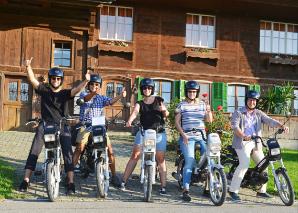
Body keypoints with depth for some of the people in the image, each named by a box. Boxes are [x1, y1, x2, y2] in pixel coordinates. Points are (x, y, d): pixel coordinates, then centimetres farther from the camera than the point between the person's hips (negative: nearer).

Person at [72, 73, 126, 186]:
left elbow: (111, 101, -7)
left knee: (109, 149, -5)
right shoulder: (83, 94, 6)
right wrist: (94, 92, -42)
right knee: (79, 149, -14)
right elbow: (86, 98, -19)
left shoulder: (101, 98, 14)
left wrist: (120, 95, -28)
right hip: (85, 125, -2)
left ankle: (114, 176, 5)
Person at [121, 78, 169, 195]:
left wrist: (164, 110, -21)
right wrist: (129, 121, -34)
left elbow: (166, 114, 3)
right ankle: (123, 182, 2)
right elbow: (135, 112, -13)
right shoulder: (140, 103, 7)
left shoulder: (159, 100, 9)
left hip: (159, 133, 0)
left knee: (160, 159, -2)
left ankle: (163, 187, 2)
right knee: (134, 156, -4)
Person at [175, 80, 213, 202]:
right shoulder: (181, 105, 5)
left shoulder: (202, 104, 14)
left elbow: (209, 120, 11)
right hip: (187, 136, -3)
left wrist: (209, 111, -9)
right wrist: (183, 134, -11)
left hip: (201, 135, 3)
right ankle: (185, 190, -12)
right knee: (189, 162, -15)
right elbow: (177, 122, 2)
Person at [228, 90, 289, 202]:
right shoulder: (238, 113, 0)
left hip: (255, 143, 6)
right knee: (244, 164, -23)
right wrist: (243, 136, -33)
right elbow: (235, 126, -14)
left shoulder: (258, 113, 13)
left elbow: (269, 121, -1)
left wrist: (281, 126, -21)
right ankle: (233, 190, -17)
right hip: (243, 143, -6)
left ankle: (261, 191, 19)